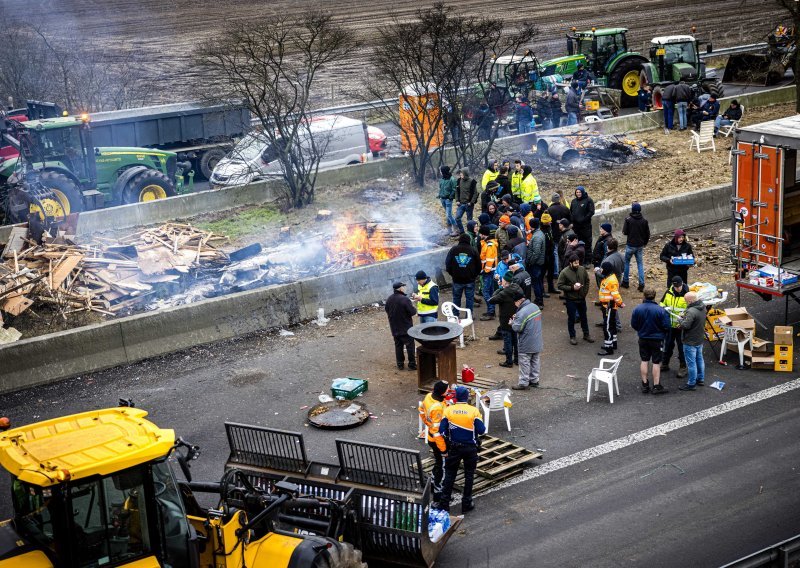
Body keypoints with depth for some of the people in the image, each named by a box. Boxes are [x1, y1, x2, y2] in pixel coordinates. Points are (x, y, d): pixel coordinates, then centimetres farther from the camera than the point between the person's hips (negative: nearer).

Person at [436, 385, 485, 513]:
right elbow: (481, 430, -14)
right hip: (470, 448, -1)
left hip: (454, 448, 1)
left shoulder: (448, 410, -10)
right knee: (469, 475, 13)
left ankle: (444, 504, 13)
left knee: (449, 475, 12)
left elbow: (442, 430, -11)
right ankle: (466, 503, 18)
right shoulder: (474, 411, -14)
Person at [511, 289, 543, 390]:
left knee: (525, 363, 3)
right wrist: (517, 318, 11)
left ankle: (523, 383, 9)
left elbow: (517, 328, -22)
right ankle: (534, 380, 27)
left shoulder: (522, 313, -25)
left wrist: (513, 322, -1)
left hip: (526, 345, -8)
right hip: (537, 342, 8)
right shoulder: (535, 307, 3)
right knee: (535, 361, 17)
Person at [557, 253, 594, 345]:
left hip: (581, 298, 4)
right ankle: (572, 337, 20)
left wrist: (585, 292, 1)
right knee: (571, 318, 7)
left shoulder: (582, 269, -4)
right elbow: (560, 285, -15)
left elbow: (587, 281, 10)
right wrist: (572, 288, -21)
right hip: (571, 300, -4)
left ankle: (586, 334, 31)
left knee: (584, 317, 17)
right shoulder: (564, 272, -18)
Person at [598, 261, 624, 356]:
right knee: (611, 325, 21)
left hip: (610, 307, -11)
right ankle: (613, 343, 34)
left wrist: (620, 303, -15)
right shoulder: (606, 278, 9)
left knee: (607, 327, -8)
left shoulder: (611, 280, -24)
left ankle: (608, 348, -5)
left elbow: (615, 294, -25)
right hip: (606, 306, 11)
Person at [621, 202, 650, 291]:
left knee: (626, 262, 16)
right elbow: (647, 234, 3)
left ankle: (625, 282, 22)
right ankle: (641, 284, 7)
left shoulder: (628, 219, -14)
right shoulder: (644, 221, -5)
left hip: (630, 245, -3)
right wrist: (645, 243, 19)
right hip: (640, 246, 3)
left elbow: (624, 232, -12)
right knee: (640, 264, 11)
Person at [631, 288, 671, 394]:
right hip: (657, 339, -3)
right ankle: (656, 386, 9)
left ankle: (645, 385, 18)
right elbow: (666, 327, -15)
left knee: (644, 361, 14)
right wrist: (662, 332, 8)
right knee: (656, 362, 5)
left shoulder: (637, 309, -10)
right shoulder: (661, 310, -19)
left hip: (643, 339, 3)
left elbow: (633, 325, -1)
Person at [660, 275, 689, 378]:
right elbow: (662, 303, 13)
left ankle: (683, 367, 19)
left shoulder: (687, 295, -15)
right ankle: (665, 364, 34)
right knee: (668, 345, 19)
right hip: (669, 324, 5)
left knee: (682, 347, 6)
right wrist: (663, 307, -9)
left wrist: (685, 314, -27)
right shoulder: (668, 292, -1)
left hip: (681, 326, -5)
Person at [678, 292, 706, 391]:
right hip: (700, 339, 9)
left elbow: (685, 325, -29)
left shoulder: (691, 311, -30)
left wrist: (681, 319, -9)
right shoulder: (703, 307, 1)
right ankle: (700, 379, 33)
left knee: (691, 362, 0)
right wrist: (685, 316, 3)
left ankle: (691, 384, 8)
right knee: (699, 359, 22)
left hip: (690, 342, -9)